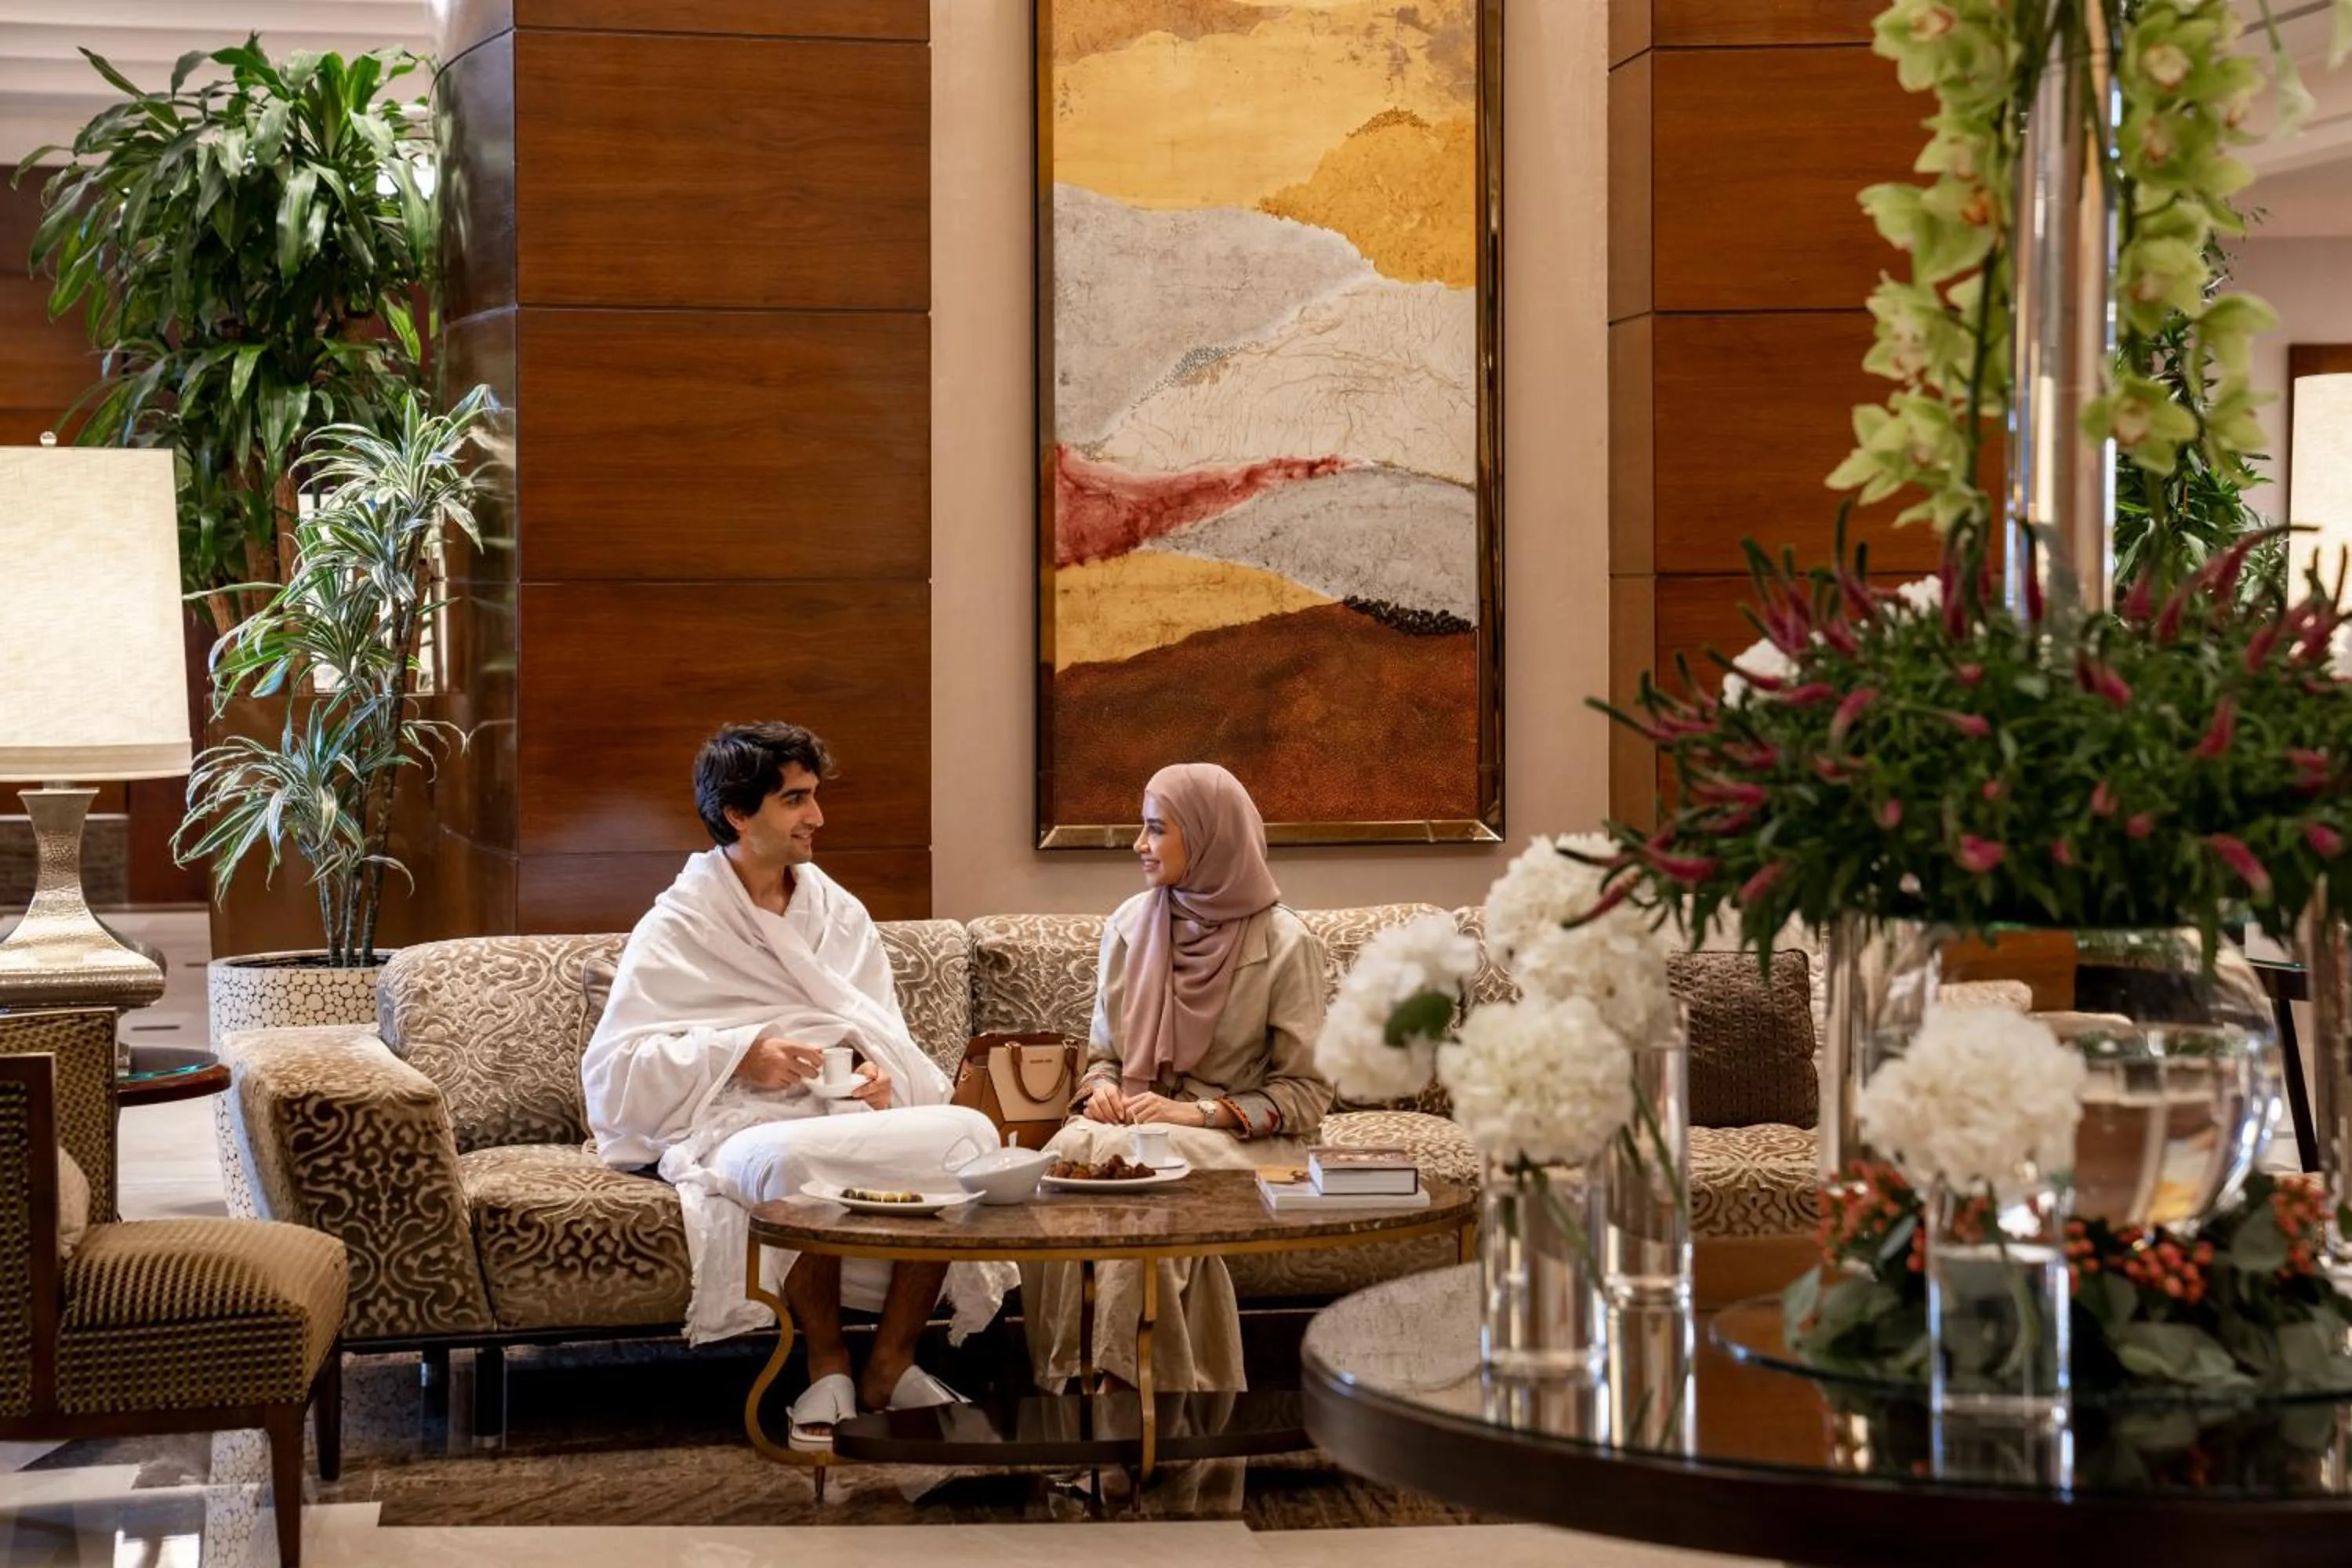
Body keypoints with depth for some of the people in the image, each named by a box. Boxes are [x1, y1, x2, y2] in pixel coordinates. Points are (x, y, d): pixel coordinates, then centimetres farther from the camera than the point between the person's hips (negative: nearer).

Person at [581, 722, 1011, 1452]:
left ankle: (890, 1364, -14)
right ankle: (827, 1364, -18)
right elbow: (610, 1071, -4)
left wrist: (882, 1074, -4)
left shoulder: (840, 914, 20)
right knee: (796, 1161, -41)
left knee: (970, 1132, -27)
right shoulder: (677, 928, 4)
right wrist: (738, 1054, -14)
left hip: (850, 1118, 5)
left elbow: (887, 1037, 21)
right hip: (738, 1131, -5)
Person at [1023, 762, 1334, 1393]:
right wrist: (1101, 1087, -3)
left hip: (1241, 1140, -4)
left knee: (1136, 1167, -37)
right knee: (1070, 1152, -32)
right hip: (1139, 1119, 4)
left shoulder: (1284, 943, -4)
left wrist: (1202, 1113, -15)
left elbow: (1306, 1093, -4)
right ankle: (1067, 1382, -29)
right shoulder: (1129, 927, 11)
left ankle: (1130, 1384, -29)